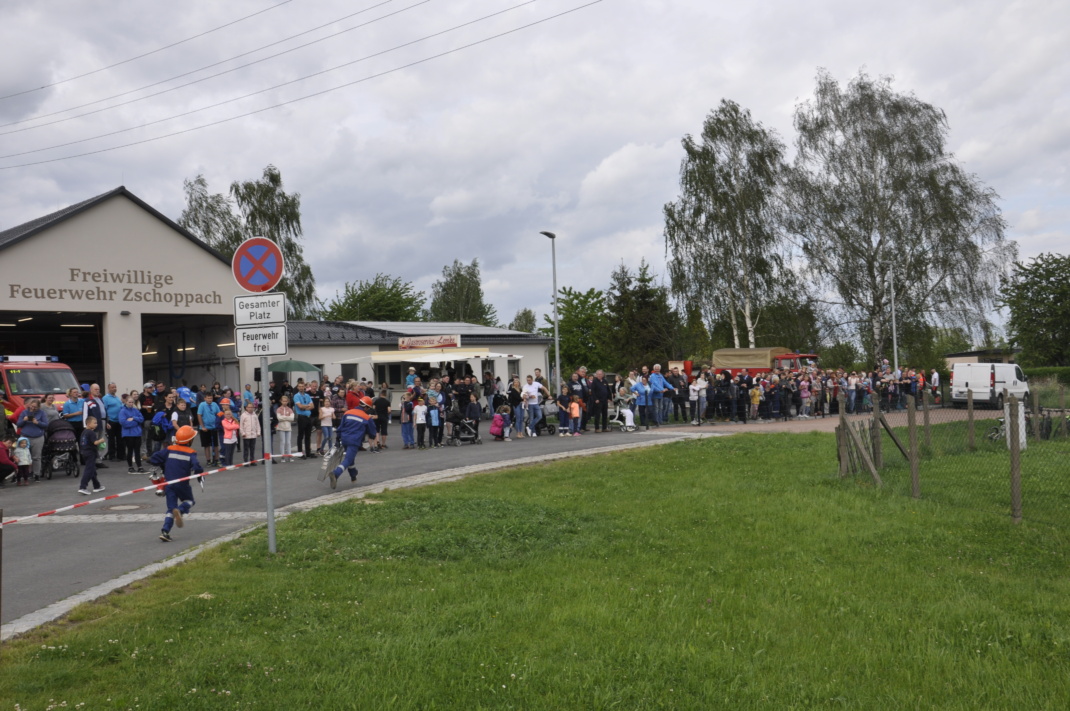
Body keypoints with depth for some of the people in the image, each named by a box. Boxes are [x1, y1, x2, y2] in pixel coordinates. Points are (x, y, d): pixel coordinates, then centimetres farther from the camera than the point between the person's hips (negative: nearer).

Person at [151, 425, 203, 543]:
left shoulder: (169, 450, 5)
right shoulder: (191, 453, -6)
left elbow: (154, 458, 2)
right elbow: (196, 467, -20)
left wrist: (163, 467, 16)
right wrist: (200, 474, 1)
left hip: (168, 483, 3)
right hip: (182, 483, -3)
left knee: (171, 508, 10)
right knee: (189, 501, 20)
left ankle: (165, 531, -6)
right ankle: (180, 510, -14)